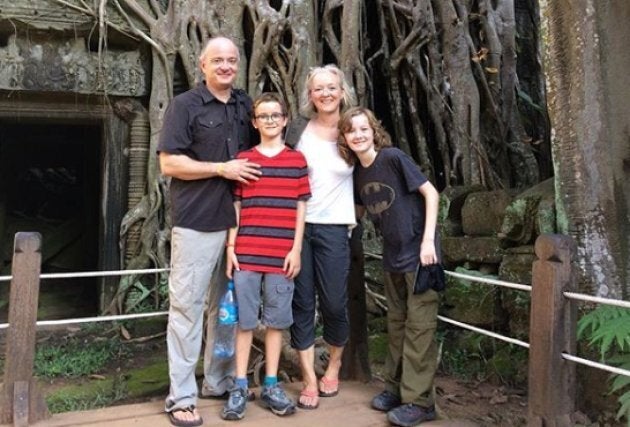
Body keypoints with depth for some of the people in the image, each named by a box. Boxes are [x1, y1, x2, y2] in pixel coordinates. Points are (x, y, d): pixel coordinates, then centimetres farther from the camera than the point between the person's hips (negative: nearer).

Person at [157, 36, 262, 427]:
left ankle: (220, 381, 28)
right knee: (187, 307, 0)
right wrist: (222, 169, -15)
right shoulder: (185, 105, -3)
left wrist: (253, 174, 5)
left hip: (238, 222, 6)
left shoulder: (246, 105, 13)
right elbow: (169, 163, -11)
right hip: (197, 223, -6)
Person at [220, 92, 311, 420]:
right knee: (244, 320, 5)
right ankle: (240, 387, 15)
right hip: (246, 254, 0)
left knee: (276, 320, 8)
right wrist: (230, 247, 0)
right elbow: (235, 206, 6)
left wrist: (296, 249, -2)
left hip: (281, 256, 0)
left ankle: (271, 386, 20)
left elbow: (301, 207, 5)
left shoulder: (297, 160, 6)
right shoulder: (242, 159, 6)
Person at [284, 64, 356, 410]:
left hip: (334, 227, 0)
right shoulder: (298, 129, 2)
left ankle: (334, 366, 30)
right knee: (302, 303, 3)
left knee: (334, 303, 4)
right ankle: (309, 380, 15)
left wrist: (356, 212, 8)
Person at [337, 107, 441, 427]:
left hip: (418, 252, -7)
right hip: (392, 256, 7)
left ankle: (419, 401, 7)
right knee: (396, 323, 15)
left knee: (419, 325, -2)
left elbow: (431, 193, -14)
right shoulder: (358, 173, 5)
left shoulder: (393, 157, -14)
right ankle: (396, 387, 29)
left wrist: (428, 240, -18)